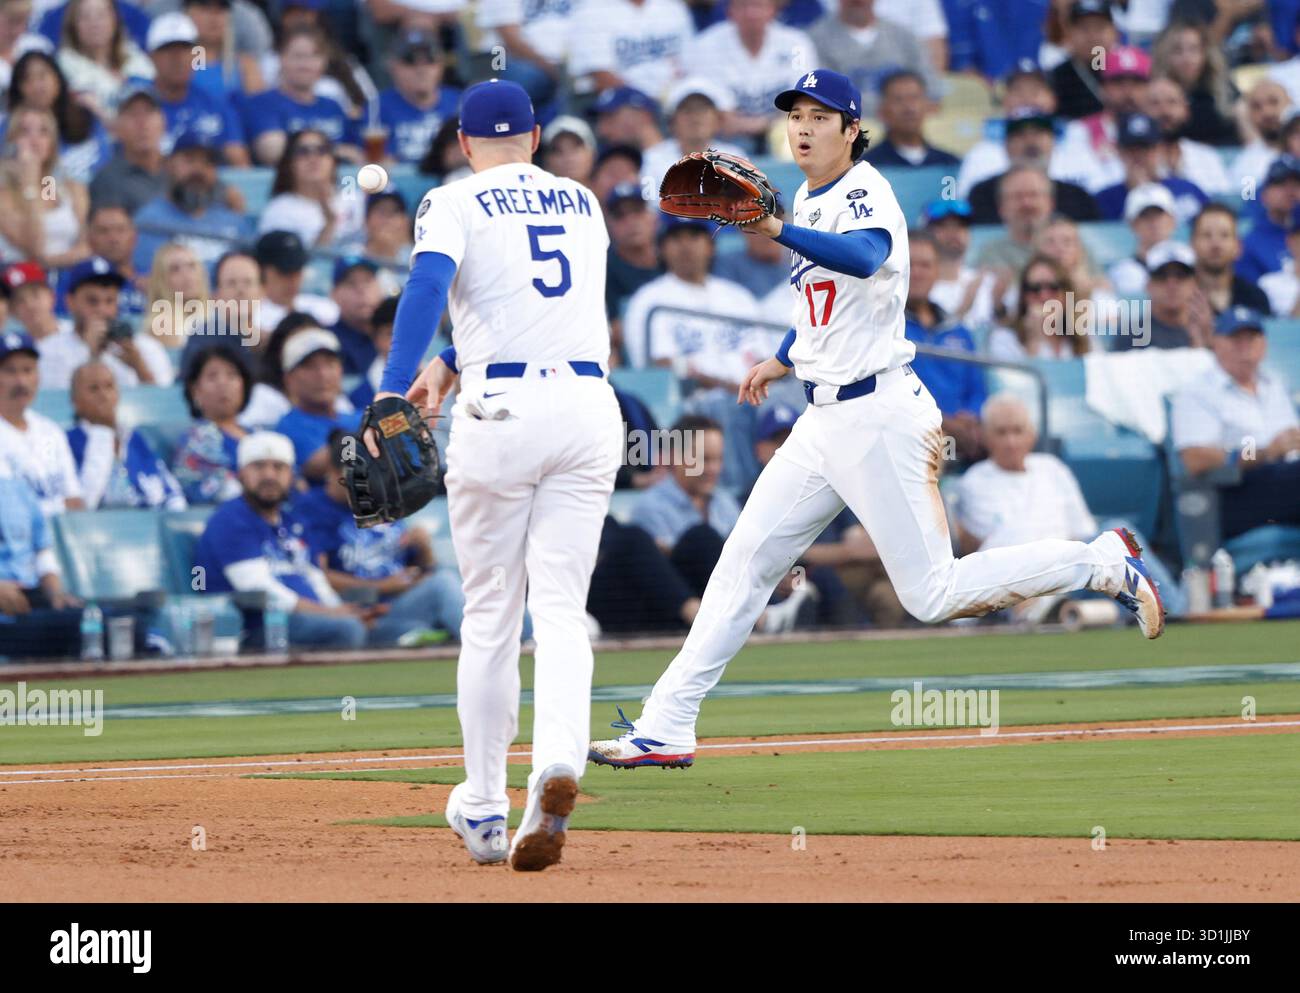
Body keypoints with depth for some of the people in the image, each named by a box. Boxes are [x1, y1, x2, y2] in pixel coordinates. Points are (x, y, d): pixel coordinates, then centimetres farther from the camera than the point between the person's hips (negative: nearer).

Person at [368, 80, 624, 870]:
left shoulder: (455, 204, 3)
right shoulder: (584, 205, 18)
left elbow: (428, 284, -16)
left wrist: (395, 390, -25)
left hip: (501, 411, -3)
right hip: (589, 408, 3)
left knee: (490, 618, 8)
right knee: (562, 611, 1)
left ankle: (484, 811, 13)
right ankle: (560, 762, -26)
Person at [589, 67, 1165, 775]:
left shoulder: (863, 193, -15)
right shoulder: (811, 199, 12)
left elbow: (865, 259, -40)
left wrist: (777, 231, -52)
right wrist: (783, 360, 38)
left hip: (878, 417, -9)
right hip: (826, 418, 9)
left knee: (933, 594, -8)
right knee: (745, 560, 5)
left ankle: (1103, 563, 7)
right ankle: (666, 728, 6)